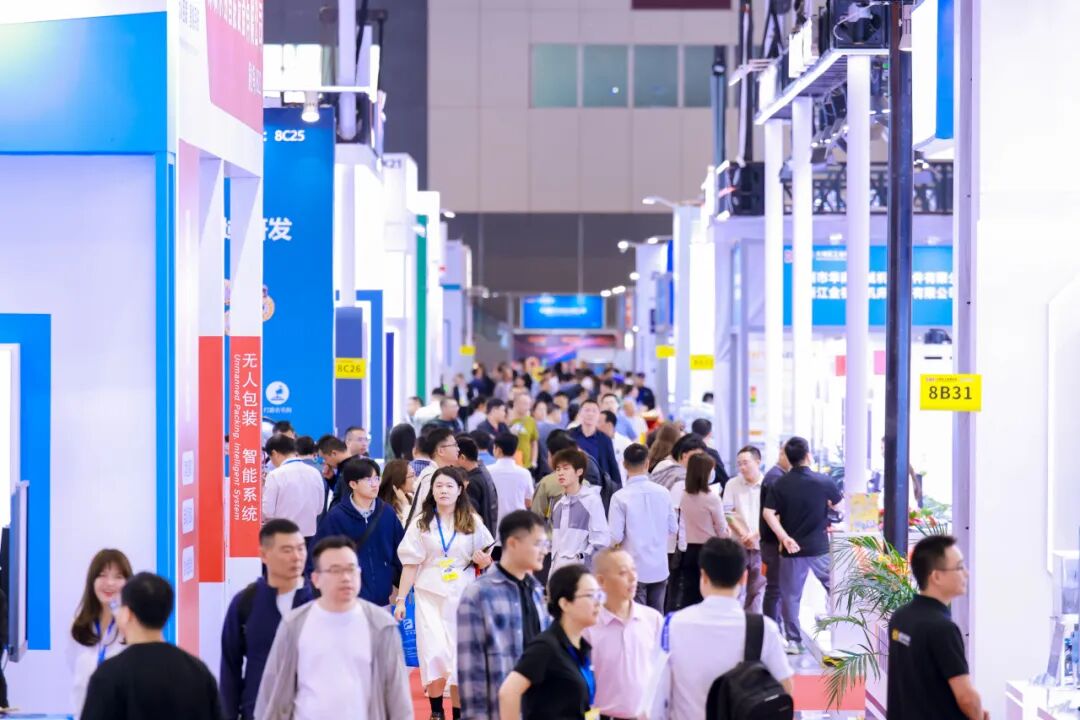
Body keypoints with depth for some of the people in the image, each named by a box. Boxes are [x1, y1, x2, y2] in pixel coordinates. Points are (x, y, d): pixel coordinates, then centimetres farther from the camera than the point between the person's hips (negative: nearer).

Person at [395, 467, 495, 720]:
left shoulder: (472, 522, 4)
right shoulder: (420, 523, 3)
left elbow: (487, 557, 12)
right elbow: (410, 564, 2)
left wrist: (483, 560, -11)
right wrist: (401, 599, -2)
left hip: (463, 595, 1)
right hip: (430, 595, -1)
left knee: (461, 654, 1)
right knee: (435, 651, -10)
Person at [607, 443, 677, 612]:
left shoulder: (620, 497, -13)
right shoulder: (663, 493, -3)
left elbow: (615, 537, -14)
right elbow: (673, 530, 5)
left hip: (635, 569, -3)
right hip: (660, 567, 3)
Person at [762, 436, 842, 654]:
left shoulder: (781, 484, -3)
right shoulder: (824, 482, -6)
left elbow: (769, 513, -11)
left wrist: (784, 537, -10)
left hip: (792, 548, 1)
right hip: (819, 548, -1)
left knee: (790, 595, 7)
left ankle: (793, 641, 8)